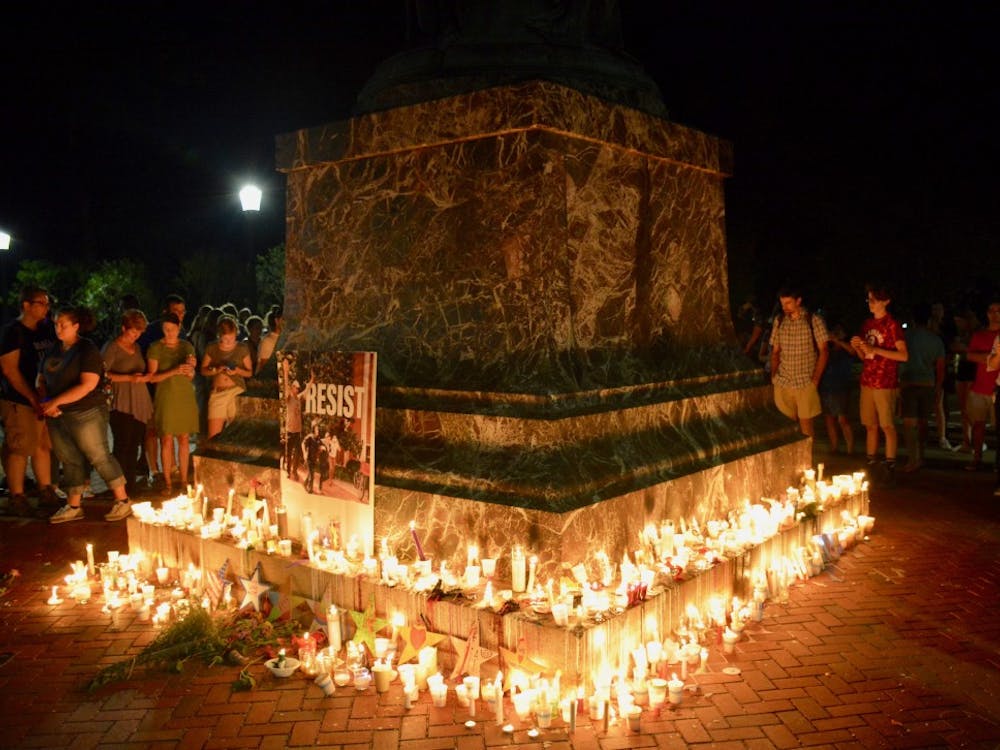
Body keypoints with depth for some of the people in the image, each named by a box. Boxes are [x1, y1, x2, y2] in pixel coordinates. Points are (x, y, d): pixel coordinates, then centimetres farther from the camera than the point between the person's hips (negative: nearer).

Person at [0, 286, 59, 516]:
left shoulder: (46, 329, 11)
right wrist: (32, 397, -19)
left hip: (44, 398, 7)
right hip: (20, 402, -7)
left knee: (44, 446, 12)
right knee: (18, 450, -2)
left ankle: (46, 493, 21)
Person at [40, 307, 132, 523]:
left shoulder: (87, 349, -10)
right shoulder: (53, 351, 11)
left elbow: (87, 385, -19)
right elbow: (41, 380, 15)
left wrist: (56, 401, -20)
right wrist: (46, 402, -5)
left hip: (86, 414, -7)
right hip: (58, 416, 7)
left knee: (99, 457, -4)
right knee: (70, 460, 12)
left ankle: (123, 502, 4)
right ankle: (73, 507, 20)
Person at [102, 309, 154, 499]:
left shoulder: (136, 347, 17)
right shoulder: (112, 347, -4)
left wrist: (145, 377, 6)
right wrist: (129, 378, -19)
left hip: (140, 404, 7)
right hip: (122, 406, -6)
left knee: (134, 447, 7)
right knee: (122, 447, -7)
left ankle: (131, 487, 13)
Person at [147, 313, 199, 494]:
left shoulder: (187, 346, 8)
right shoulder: (156, 348, -3)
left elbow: (190, 377, 11)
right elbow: (152, 377, -8)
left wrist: (190, 368, -11)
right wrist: (174, 371, -20)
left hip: (185, 397, 3)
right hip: (165, 399, -3)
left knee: (184, 439, 5)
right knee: (167, 440, -1)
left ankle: (184, 480, 13)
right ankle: (168, 482, 7)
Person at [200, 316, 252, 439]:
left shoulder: (242, 348, 1)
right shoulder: (212, 348, 4)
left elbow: (250, 372, 6)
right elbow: (203, 370, 8)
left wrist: (238, 371, -15)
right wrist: (216, 370, -12)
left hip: (237, 392, -1)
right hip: (217, 393, 1)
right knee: (213, 436, -5)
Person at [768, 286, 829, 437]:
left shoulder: (814, 320, -4)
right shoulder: (779, 320, 6)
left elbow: (823, 351, -3)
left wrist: (815, 378, -10)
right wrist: (773, 374, 2)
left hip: (806, 383, -3)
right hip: (782, 382, 3)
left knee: (805, 425, 0)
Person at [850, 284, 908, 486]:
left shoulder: (892, 325, -7)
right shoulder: (867, 324, 15)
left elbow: (903, 355, -14)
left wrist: (876, 350, -18)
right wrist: (857, 347, 0)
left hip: (885, 383, -7)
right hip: (867, 381, 7)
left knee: (887, 426, -3)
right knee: (870, 425, 11)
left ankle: (890, 470, 2)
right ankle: (871, 468, 18)